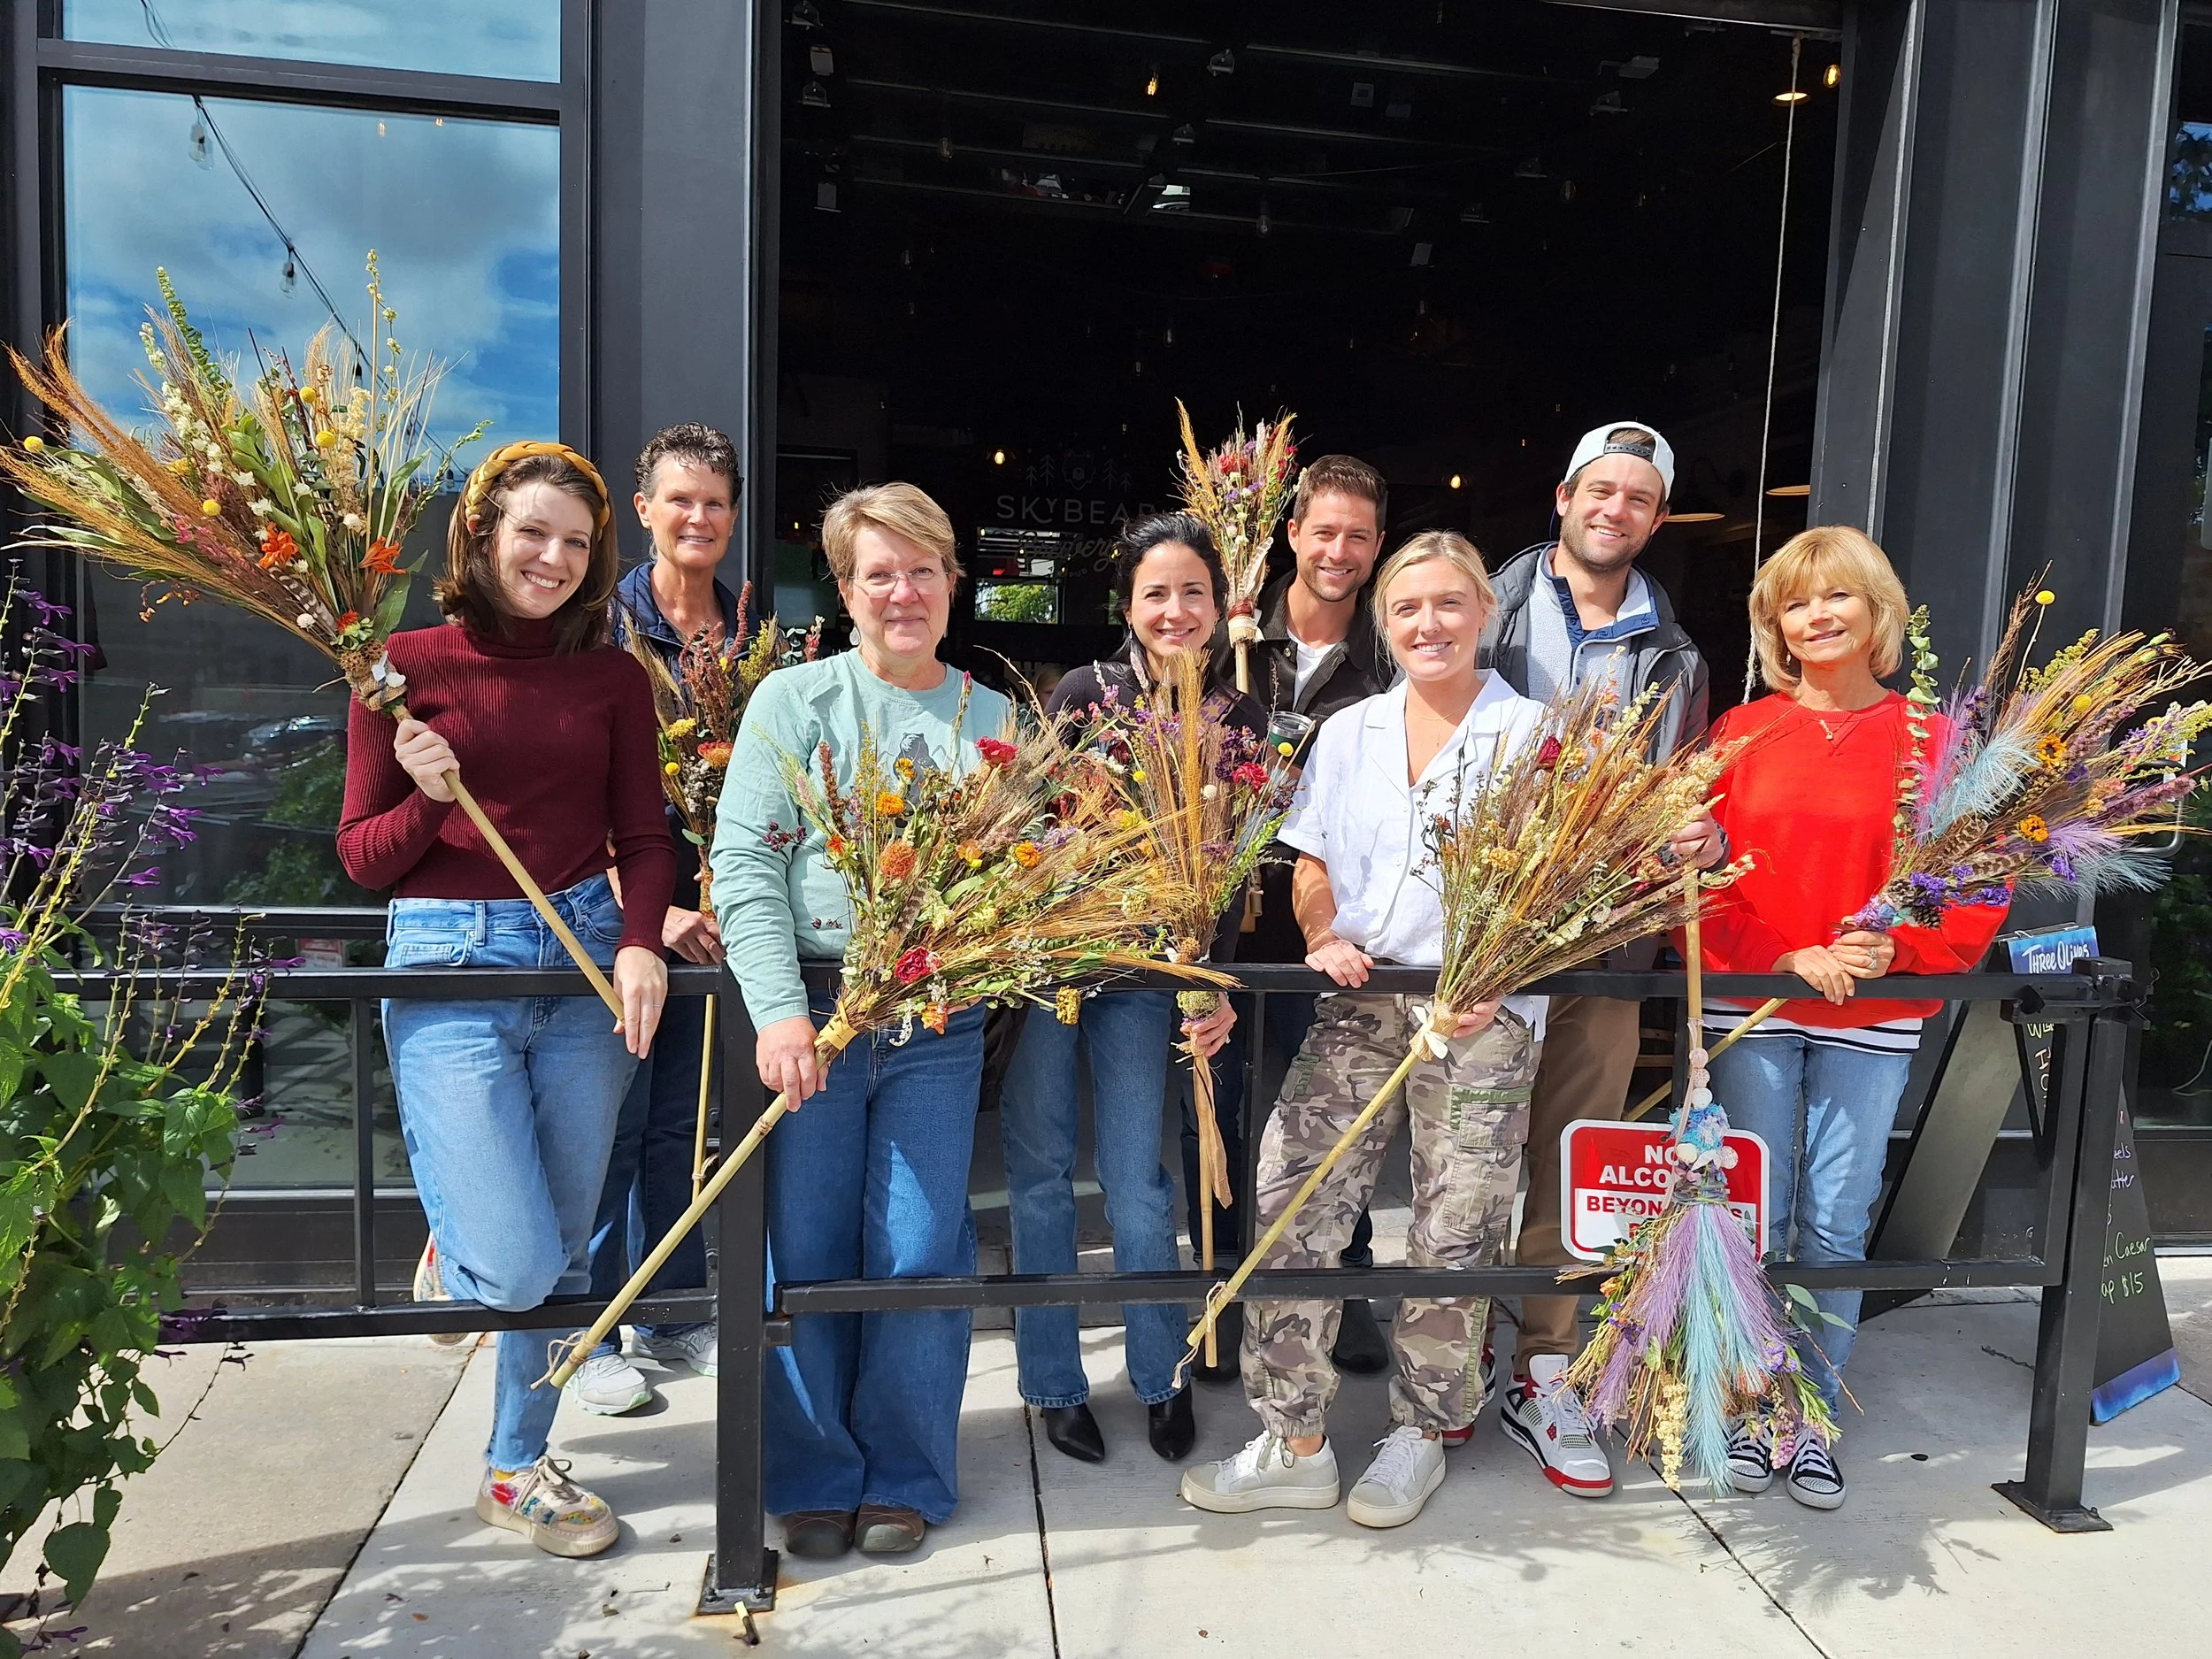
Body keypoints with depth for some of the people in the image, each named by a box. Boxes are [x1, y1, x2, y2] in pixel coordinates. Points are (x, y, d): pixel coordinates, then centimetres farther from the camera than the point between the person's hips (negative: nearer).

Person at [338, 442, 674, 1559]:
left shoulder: (613, 677, 5)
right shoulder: (405, 667, -1)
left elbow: (644, 838, 5)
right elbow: (361, 857, 2)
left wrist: (639, 942, -13)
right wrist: (423, 798, -17)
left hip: (583, 956, 3)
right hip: (447, 964, -2)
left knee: (564, 1250, 11)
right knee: (515, 1267, -9)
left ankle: (518, 1468, 34)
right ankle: (451, 1250, 30)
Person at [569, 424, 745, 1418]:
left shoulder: (751, 632, 8)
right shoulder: (605, 622, -6)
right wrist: (649, 907, -17)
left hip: (709, 908, 5)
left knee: (679, 1121, 15)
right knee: (614, 1122, 3)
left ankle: (673, 1316, 29)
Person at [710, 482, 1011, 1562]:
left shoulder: (992, 720, 9)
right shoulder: (793, 702, 1)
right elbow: (744, 866, -6)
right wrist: (779, 1010, -15)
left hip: (939, 1024, 2)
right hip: (811, 1013, -1)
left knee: (920, 1257, 4)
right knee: (806, 1255, 5)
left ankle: (904, 1477, 25)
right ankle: (817, 1476, 26)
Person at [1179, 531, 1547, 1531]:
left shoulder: (1531, 733, 0)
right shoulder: (1349, 734, 13)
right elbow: (1311, 867, 16)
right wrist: (1326, 940, -4)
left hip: (1482, 1011, -3)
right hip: (1359, 1004, 4)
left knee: (1452, 1237, 5)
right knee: (1290, 1206, -3)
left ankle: (1420, 1433, 27)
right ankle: (1295, 1445, 11)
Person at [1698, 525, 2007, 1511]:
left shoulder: (1931, 741, 2)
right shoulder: (1741, 734, 3)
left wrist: (1900, 950, -15)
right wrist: (1788, 959, -13)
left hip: (1874, 1019, 0)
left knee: (1836, 1225, 6)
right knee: (1755, 1218, 7)